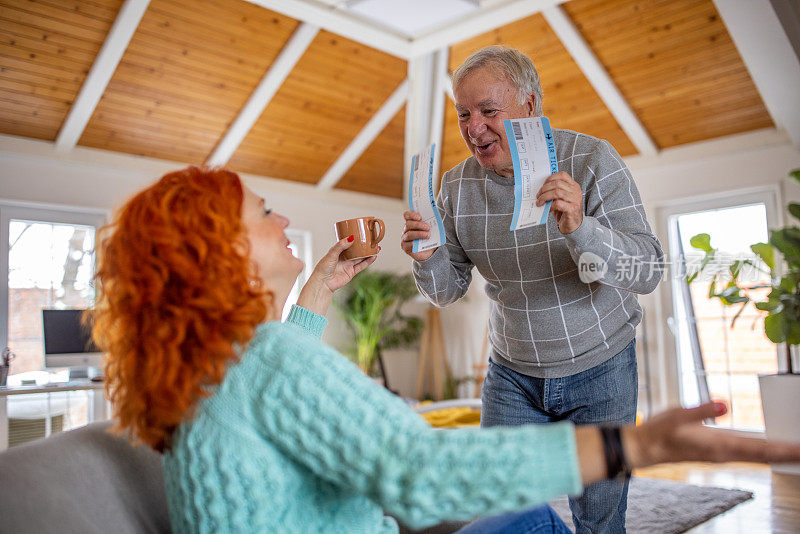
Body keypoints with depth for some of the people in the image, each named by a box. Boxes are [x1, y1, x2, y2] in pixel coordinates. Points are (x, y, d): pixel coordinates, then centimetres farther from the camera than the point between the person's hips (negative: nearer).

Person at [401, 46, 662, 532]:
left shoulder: (592, 160, -17)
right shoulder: (457, 185, -7)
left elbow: (649, 270, -23)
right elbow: (450, 289, -2)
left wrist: (580, 228, -42)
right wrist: (428, 259, -25)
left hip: (599, 369, -2)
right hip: (513, 372, 3)